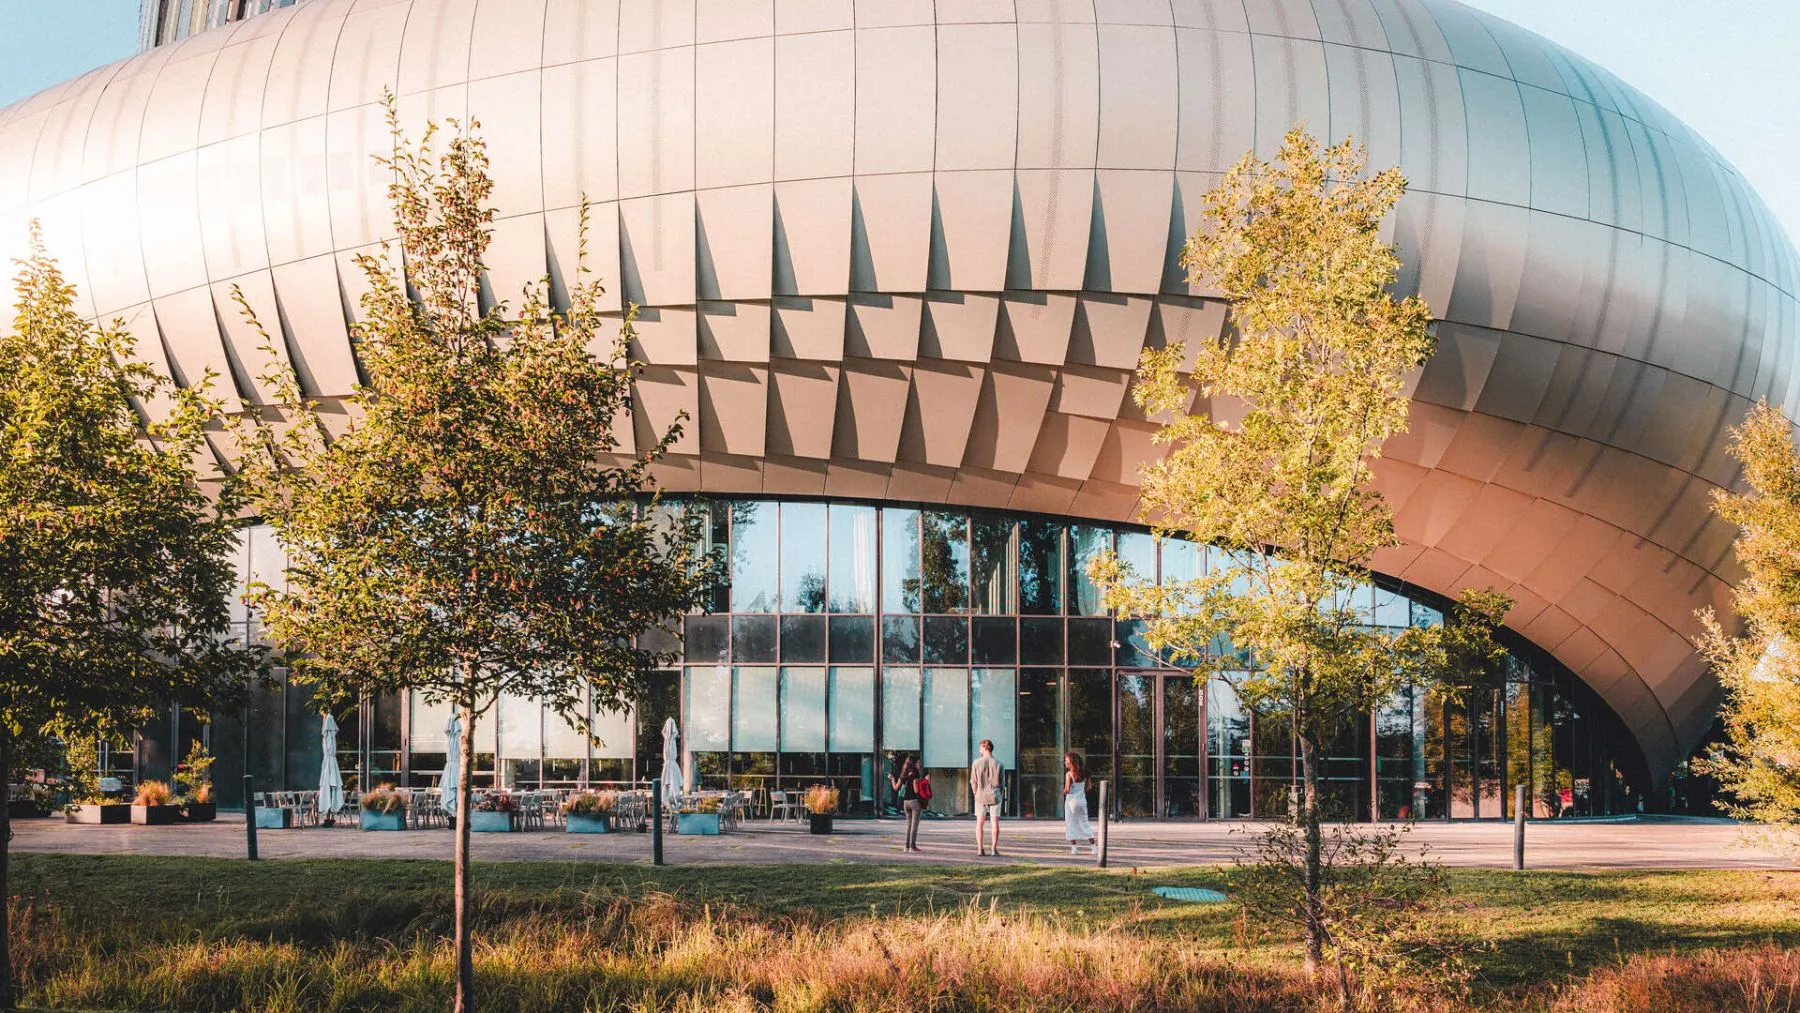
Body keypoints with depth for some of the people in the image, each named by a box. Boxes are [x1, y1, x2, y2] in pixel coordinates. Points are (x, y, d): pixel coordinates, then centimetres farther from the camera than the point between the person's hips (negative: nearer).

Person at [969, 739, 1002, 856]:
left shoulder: (976, 763, -6)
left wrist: (976, 794, 11)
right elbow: (1001, 782, 1)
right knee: (995, 822, 2)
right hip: (994, 796, 0)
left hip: (981, 795, 0)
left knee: (979, 823, 8)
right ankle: (994, 848, -3)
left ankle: (980, 849, 4)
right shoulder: (998, 764, -3)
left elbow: (973, 782, -3)